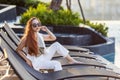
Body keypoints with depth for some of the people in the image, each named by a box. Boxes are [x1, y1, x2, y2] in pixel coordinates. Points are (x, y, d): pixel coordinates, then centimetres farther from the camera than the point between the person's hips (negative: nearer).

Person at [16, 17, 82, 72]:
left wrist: (47, 30, -1)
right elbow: (18, 50, -9)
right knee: (56, 64, -27)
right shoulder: (26, 38, -13)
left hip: (44, 57, 7)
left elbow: (53, 38, 16)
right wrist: (27, 60, -16)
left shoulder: (40, 35, 6)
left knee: (56, 44, -2)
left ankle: (71, 60, 6)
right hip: (36, 62, -7)